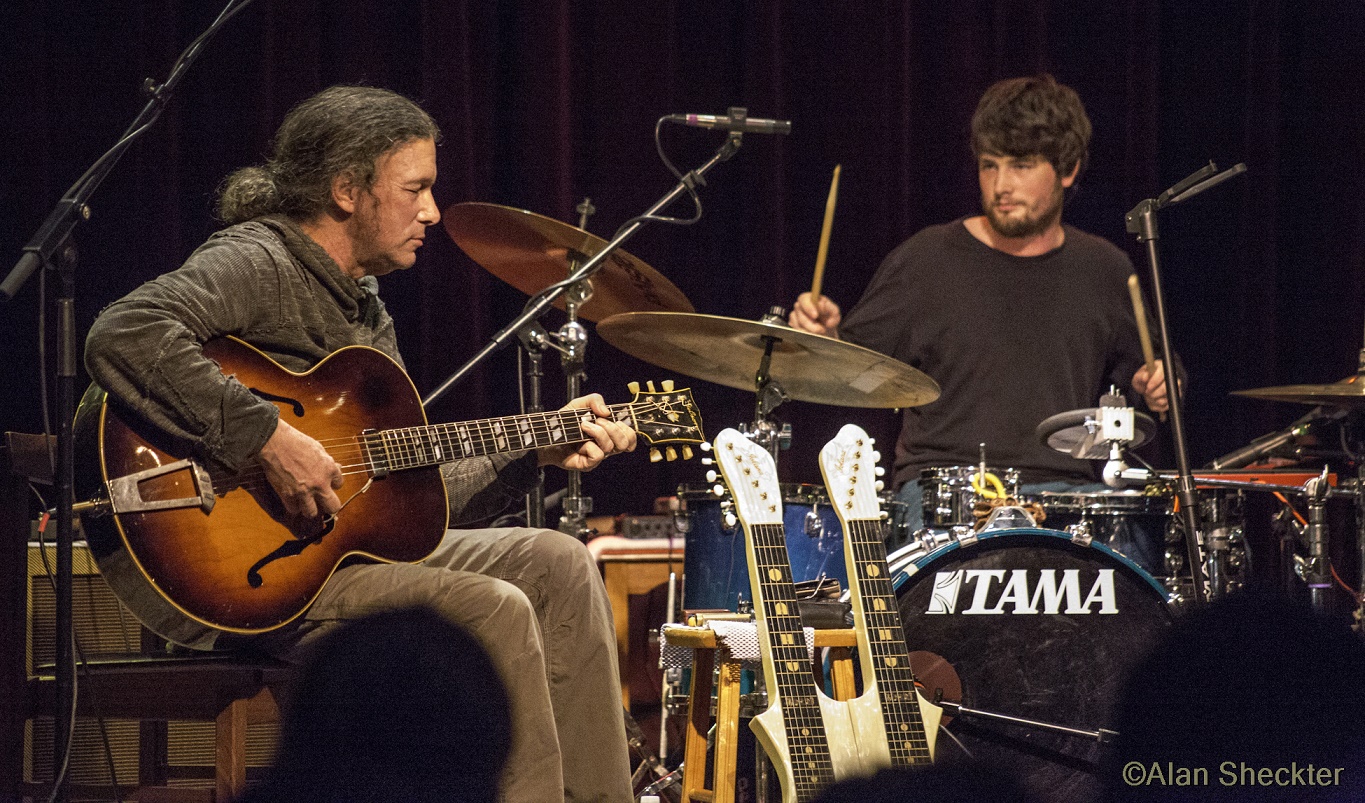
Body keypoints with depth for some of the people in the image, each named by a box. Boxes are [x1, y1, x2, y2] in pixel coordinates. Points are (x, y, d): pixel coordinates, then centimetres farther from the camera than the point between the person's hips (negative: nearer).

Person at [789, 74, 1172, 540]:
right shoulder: (927, 261, 3)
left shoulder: (1103, 271, 12)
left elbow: (1131, 368, 27)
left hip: (1066, 490, 3)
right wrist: (824, 338, -14)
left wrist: (1152, 387, 5)